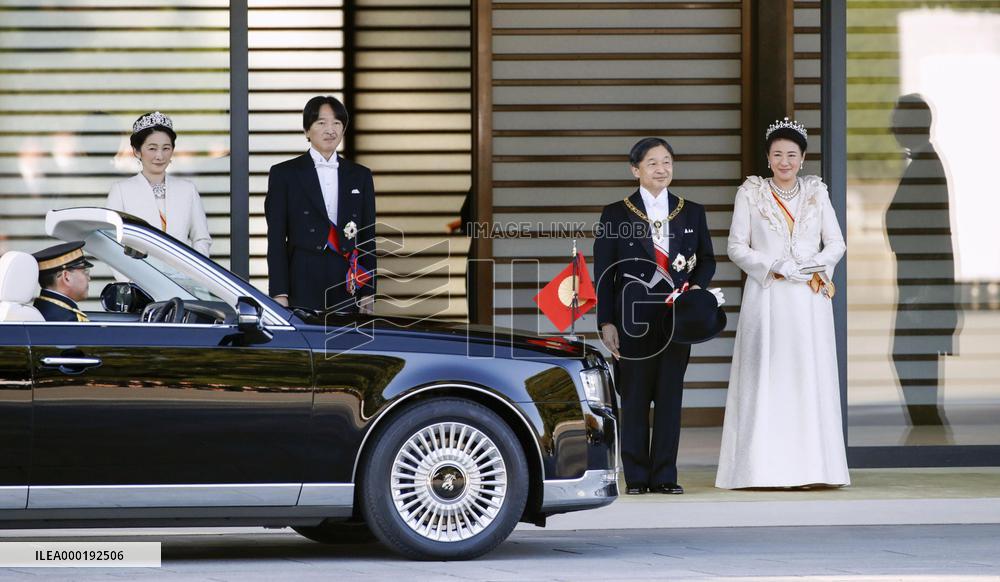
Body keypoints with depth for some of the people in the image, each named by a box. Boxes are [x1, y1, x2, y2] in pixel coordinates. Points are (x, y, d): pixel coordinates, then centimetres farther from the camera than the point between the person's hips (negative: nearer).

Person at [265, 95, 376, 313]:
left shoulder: (360, 175, 13)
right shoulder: (284, 174, 5)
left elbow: (368, 238, 12)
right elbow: (276, 238, 1)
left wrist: (369, 293, 5)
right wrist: (279, 294, -6)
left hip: (348, 288, 2)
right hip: (303, 287, -2)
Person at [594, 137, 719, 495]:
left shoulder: (692, 213, 10)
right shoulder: (616, 215, 2)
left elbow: (706, 259, 17)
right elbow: (604, 273, 1)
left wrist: (697, 286, -5)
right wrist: (606, 322, -5)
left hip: (677, 315, 2)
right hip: (633, 318, -2)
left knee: (671, 395, 3)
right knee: (634, 397, 0)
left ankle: (665, 476, 8)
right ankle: (636, 476, 6)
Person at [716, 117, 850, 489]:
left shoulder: (816, 193, 11)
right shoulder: (751, 193, 3)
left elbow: (836, 243, 9)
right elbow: (737, 247, -1)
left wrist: (814, 267, -10)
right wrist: (777, 267, -13)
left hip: (810, 300, 2)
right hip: (767, 299, -2)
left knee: (810, 377, -1)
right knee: (766, 378, -5)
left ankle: (809, 466, 1)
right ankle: (765, 468, -6)